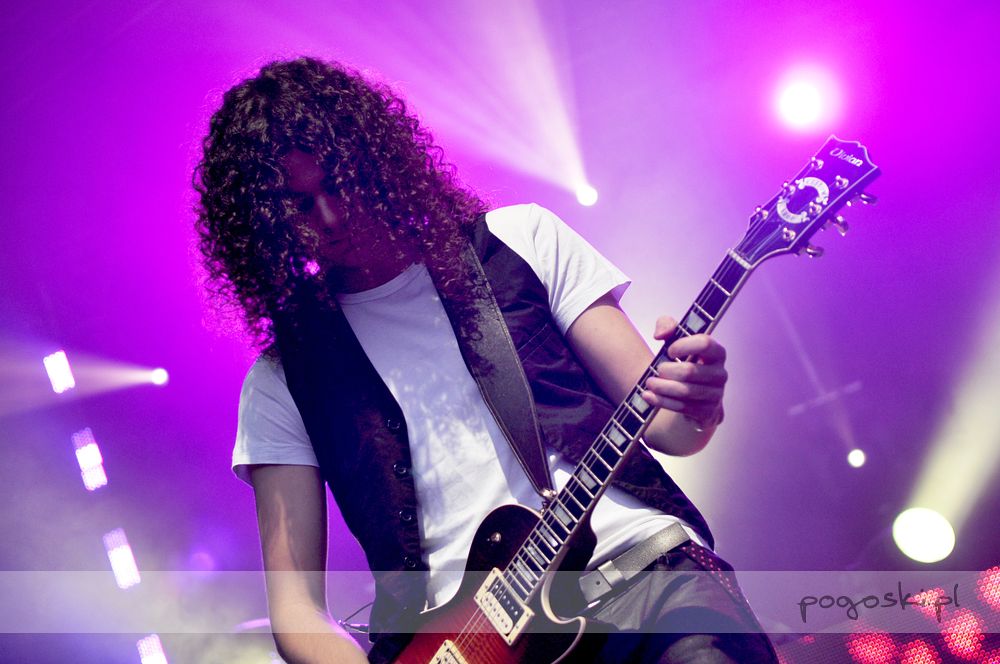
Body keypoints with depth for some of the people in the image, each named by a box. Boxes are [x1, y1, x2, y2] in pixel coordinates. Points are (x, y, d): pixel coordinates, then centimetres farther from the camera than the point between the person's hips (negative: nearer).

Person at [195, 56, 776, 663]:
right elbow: (295, 604, 4)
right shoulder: (284, 381, 6)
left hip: (638, 561, -1)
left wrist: (695, 409, -16)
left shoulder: (522, 241, 8)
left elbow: (661, 425, 8)